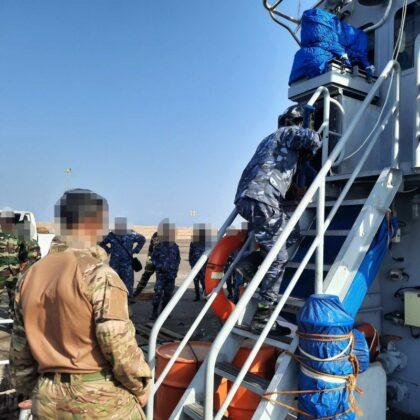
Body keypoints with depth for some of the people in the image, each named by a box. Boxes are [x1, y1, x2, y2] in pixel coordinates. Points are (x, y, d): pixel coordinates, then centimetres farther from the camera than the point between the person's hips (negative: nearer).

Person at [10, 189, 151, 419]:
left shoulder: (30, 276, 3)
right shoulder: (100, 275, -17)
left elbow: (20, 348, 10)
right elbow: (120, 346, -18)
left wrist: (30, 390, 22)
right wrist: (140, 387, -2)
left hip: (48, 401, 6)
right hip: (100, 401, -5)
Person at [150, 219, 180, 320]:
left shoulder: (175, 247, 8)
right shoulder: (158, 247, -4)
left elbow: (178, 259, 19)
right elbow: (153, 258, 0)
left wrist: (175, 269, 8)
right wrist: (160, 266, -13)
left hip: (171, 275, 4)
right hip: (161, 274, -4)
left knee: (168, 293, 8)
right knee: (158, 292, -10)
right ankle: (154, 312, -2)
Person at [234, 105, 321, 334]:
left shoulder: (270, 138, 33)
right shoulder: (289, 132, 7)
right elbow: (312, 138, -12)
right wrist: (308, 154, 8)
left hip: (246, 198, 9)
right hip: (262, 200, -9)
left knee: (289, 235, 17)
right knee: (278, 257, -5)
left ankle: (248, 264, 3)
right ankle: (263, 315, -5)